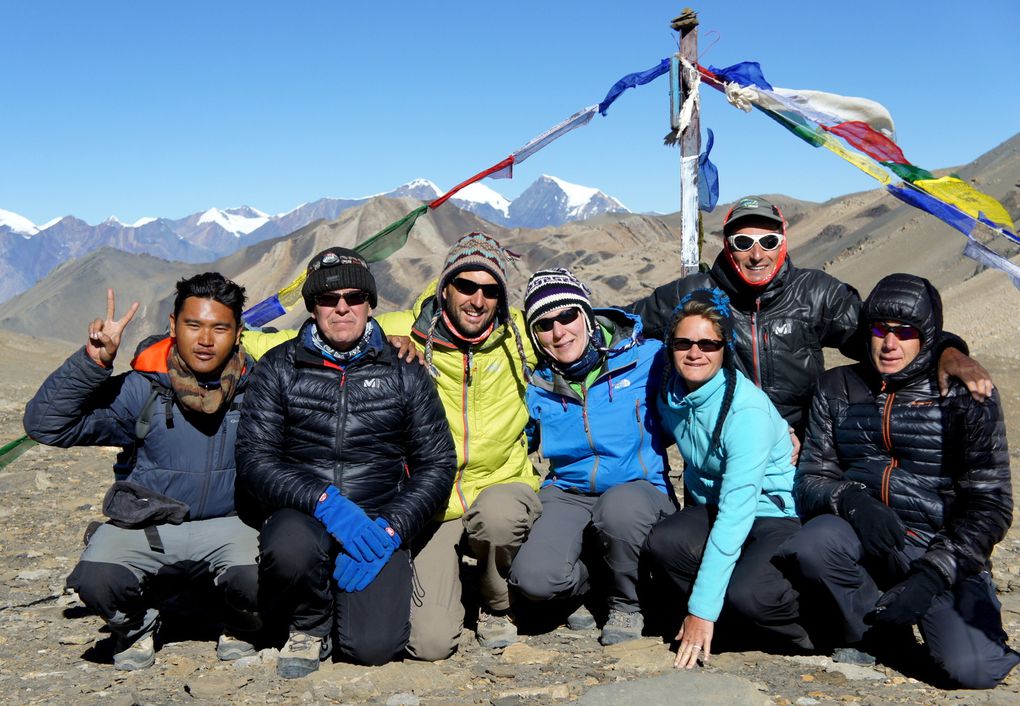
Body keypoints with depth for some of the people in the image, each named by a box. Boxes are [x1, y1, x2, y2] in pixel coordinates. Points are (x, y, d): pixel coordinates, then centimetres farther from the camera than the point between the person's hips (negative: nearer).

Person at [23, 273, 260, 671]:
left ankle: (239, 626, 10)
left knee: (260, 581, -31)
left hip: (227, 524, 0)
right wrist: (93, 361, -21)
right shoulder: (141, 389, -6)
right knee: (95, 580, -29)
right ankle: (136, 625, 11)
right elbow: (44, 425, -11)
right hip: (145, 528, 0)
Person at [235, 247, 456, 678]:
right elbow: (254, 460, -4)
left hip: (379, 525, 0)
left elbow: (437, 464, 5)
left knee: (373, 646, -20)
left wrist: (389, 529, -11)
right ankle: (308, 626, -1)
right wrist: (325, 501, -20)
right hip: (301, 515, 0)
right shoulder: (279, 368, 5)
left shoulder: (404, 373, 7)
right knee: (291, 547, -36)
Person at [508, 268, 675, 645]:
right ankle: (589, 588, 13)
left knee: (620, 507, -38)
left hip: (640, 489, -2)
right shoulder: (537, 387, 2)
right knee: (534, 577, -26)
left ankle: (627, 604, -5)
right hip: (568, 494, 2)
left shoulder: (647, 359, -6)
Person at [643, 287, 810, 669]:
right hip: (711, 509, 6)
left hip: (777, 514, -5)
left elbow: (736, 513, -30)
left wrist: (702, 608, -31)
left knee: (747, 595, -34)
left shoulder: (747, 410, -25)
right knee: (662, 543, -27)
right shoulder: (671, 392, -5)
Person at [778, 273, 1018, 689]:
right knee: (811, 547, -32)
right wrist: (851, 501, -21)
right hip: (862, 536, 2)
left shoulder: (965, 394, -2)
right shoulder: (837, 389, 7)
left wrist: (933, 575, -17)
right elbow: (811, 480, 3)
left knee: (972, 669, -25)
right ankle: (870, 629, -1)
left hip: (942, 549, -2)